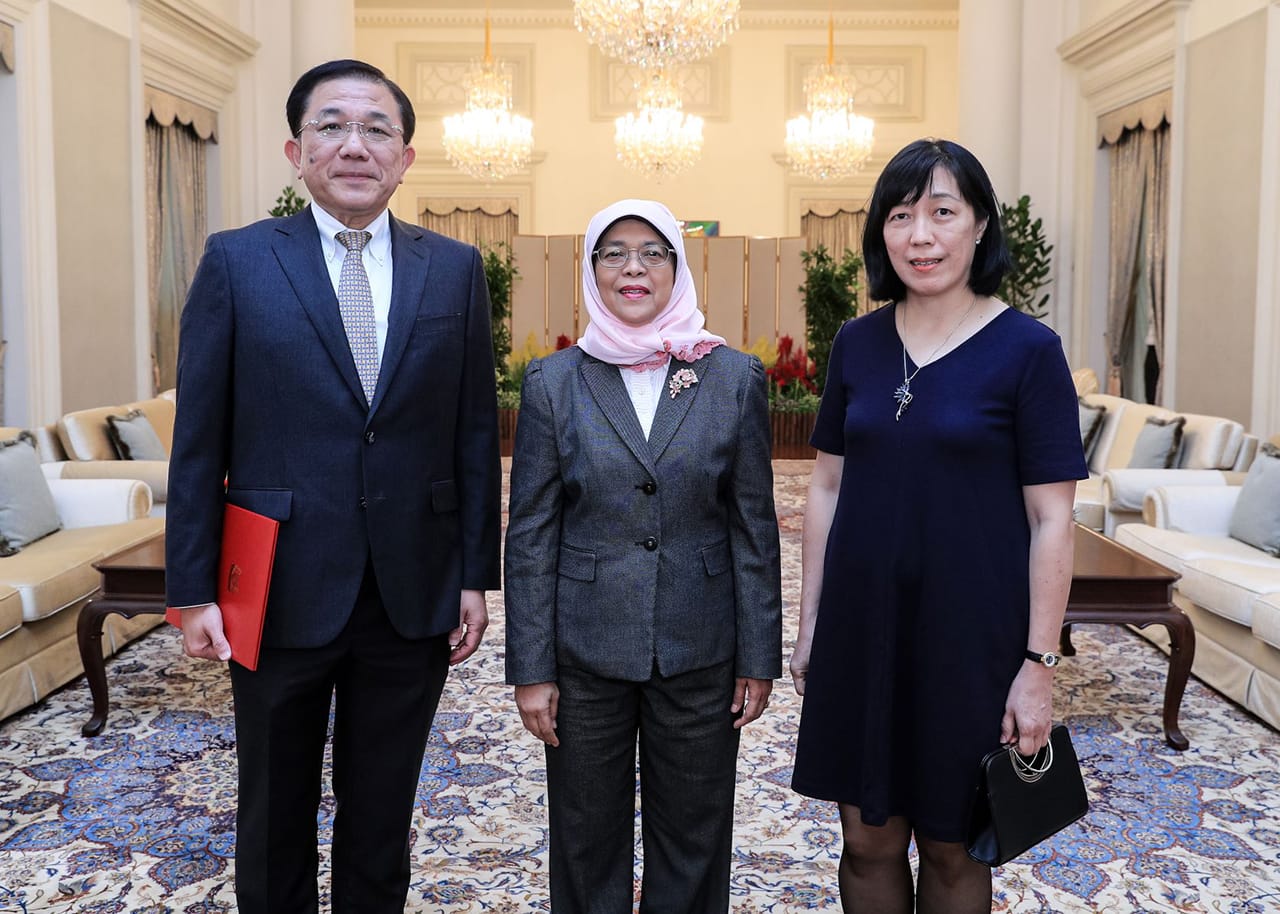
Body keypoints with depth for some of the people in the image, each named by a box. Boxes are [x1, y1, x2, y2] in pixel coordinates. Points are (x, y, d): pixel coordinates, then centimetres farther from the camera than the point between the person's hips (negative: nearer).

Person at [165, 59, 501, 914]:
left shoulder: (456, 269, 3)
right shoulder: (236, 262, -2)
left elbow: (476, 434, 3)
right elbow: (199, 440, -2)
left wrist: (476, 575, 1)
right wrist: (193, 589, -4)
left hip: (414, 594, 1)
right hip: (281, 589, -1)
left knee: (382, 815, 17)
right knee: (274, 814, 16)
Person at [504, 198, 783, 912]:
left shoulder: (736, 377, 0)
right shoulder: (554, 382, 0)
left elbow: (754, 527, 1)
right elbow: (531, 534, -1)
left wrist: (759, 658, 0)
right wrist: (531, 667, -4)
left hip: (700, 655, 0)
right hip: (585, 652, 0)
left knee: (692, 847, 14)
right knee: (587, 843, 14)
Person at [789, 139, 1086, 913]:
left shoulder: (1027, 349, -9)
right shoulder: (858, 343, 3)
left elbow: (1051, 520, -9)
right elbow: (827, 488, 7)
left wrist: (1039, 663, -11)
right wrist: (810, 623, 7)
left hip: (970, 634, -3)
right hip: (862, 626, 4)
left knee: (952, 847, 13)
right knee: (869, 839, 14)